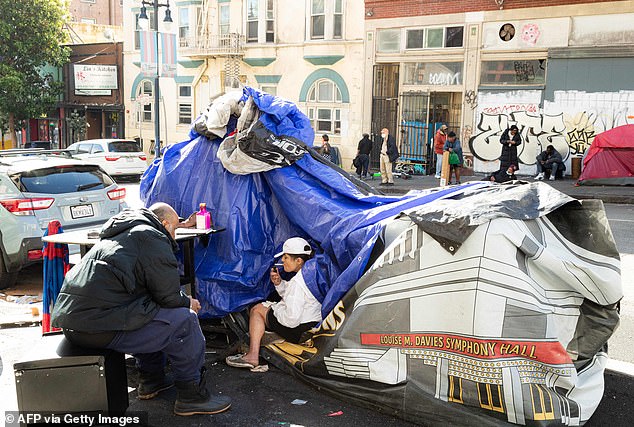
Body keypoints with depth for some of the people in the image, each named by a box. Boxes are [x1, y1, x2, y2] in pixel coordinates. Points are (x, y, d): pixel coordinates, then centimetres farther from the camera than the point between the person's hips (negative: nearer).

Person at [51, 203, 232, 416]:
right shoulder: (153, 238, -5)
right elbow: (168, 297, -7)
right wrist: (188, 302, 16)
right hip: (101, 330, -10)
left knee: (153, 312, 30)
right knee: (185, 320, -4)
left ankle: (151, 381, 32)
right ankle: (191, 395, 7)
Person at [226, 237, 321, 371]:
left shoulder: (297, 283, -25)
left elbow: (291, 319, -26)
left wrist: (274, 309, -8)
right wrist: (279, 283, 1)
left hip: (299, 332, -9)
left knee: (257, 310, 8)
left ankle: (253, 356, 5)